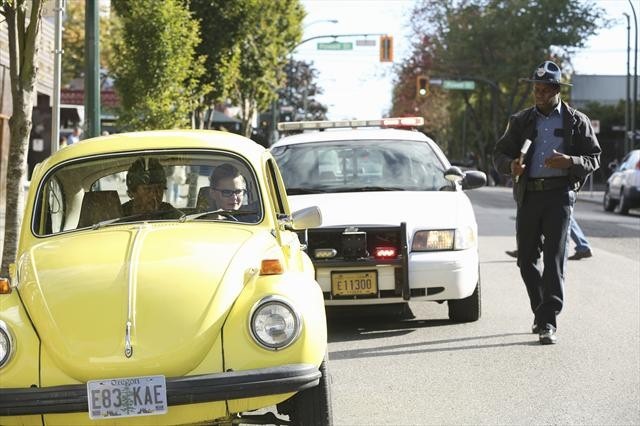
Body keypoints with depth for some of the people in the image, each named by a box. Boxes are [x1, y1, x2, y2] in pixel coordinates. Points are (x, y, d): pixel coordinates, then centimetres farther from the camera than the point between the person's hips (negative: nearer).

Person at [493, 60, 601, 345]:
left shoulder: (576, 122, 7)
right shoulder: (521, 121, 14)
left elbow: (594, 159, 6)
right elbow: (499, 153, 14)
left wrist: (570, 162, -15)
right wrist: (511, 165, -10)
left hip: (559, 194, -3)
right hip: (528, 195, 3)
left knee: (554, 257, -11)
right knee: (526, 259, 5)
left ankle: (548, 323, -14)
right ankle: (542, 312, 25)